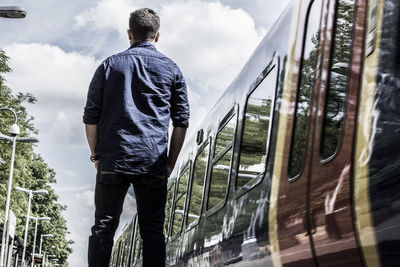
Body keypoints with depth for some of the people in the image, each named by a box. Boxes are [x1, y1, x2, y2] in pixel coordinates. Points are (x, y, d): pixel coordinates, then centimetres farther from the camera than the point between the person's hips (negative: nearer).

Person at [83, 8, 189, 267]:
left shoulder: (109, 65, 9)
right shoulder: (171, 69, 9)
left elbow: (91, 117, 5)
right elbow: (182, 122, 6)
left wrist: (96, 155, 14)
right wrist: (171, 162, 12)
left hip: (113, 161, 0)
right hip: (153, 164, 0)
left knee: (103, 227, 6)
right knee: (152, 232, 5)